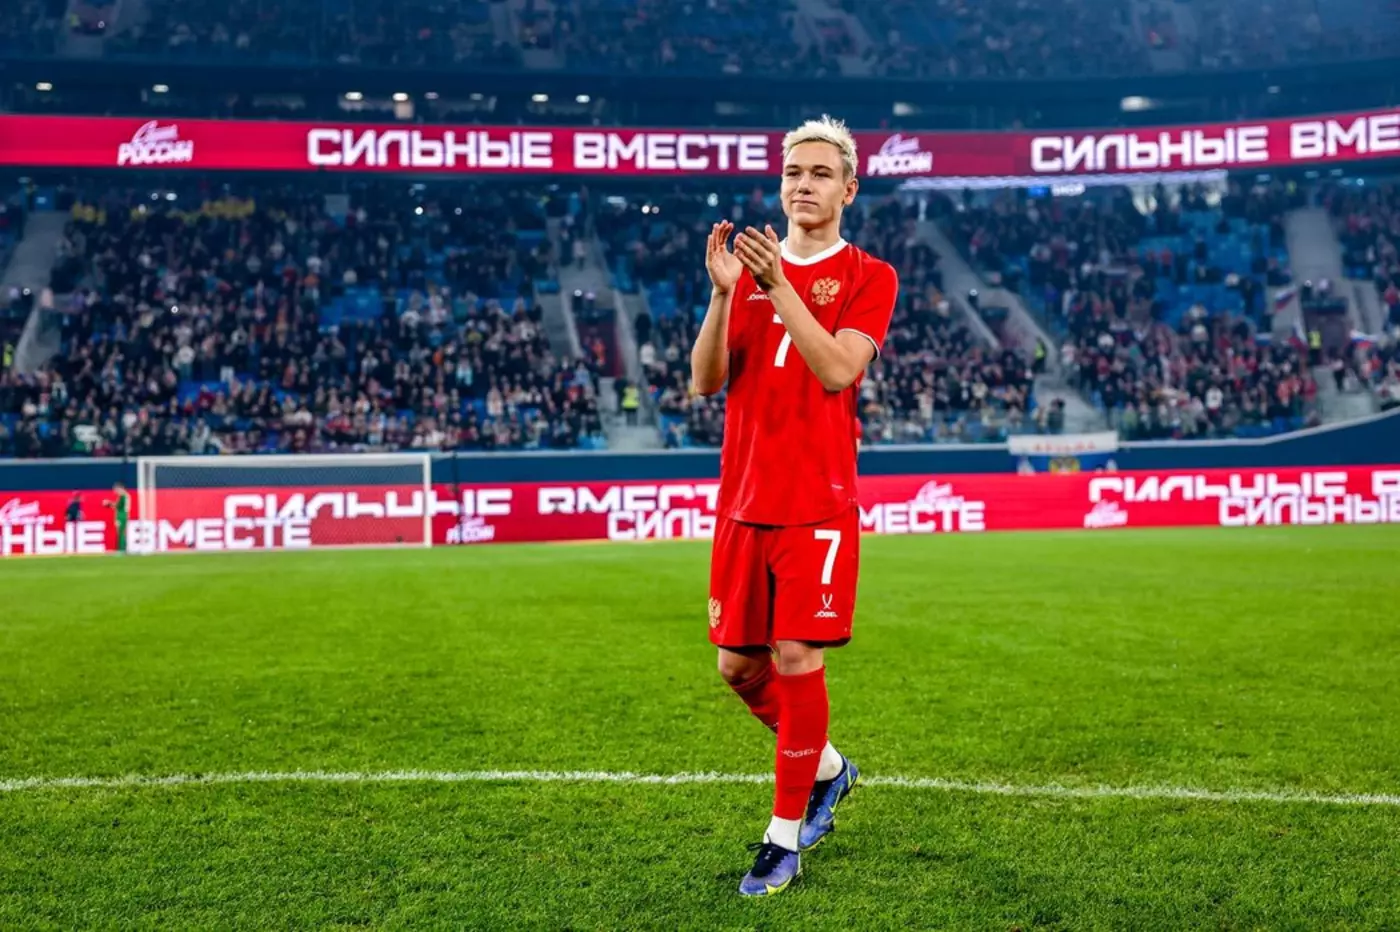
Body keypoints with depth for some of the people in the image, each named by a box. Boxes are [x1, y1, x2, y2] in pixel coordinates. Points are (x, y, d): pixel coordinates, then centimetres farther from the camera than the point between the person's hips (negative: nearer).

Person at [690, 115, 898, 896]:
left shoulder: (869, 277, 0)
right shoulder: (751, 269, 12)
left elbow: (838, 370, -16)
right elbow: (706, 380, 2)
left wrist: (779, 283, -21)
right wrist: (722, 291, -12)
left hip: (818, 504, -5)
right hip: (744, 502, 5)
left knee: (797, 661, -9)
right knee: (739, 666, 9)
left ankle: (786, 837, 6)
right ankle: (827, 767, 35)